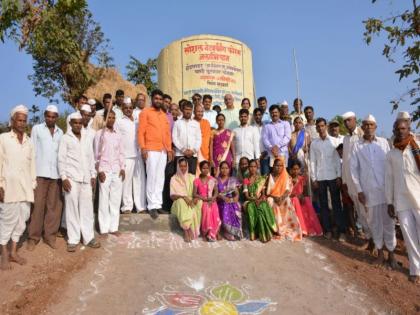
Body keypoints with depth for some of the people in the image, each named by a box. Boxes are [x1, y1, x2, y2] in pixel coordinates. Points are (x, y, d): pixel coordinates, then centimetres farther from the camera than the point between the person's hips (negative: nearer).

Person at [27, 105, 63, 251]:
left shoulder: (60, 132, 12)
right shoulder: (36, 129, 4)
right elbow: (32, 151, 1)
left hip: (56, 173, 3)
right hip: (40, 173, -3)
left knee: (54, 206, 5)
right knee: (37, 205, -1)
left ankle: (50, 235, 15)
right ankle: (33, 237, 9)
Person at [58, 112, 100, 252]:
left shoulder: (86, 138, 14)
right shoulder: (65, 138, 2)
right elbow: (61, 159, -2)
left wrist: (93, 175, 10)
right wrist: (64, 177, -10)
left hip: (85, 178, 4)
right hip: (71, 178, -4)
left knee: (87, 208, 5)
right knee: (72, 208, -1)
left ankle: (88, 237, 12)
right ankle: (73, 239, 6)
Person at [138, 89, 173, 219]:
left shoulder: (164, 115, 19)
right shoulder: (145, 112, 1)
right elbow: (141, 131, -5)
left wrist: (169, 149, 12)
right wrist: (143, 148, -14)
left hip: (163, 150, 6)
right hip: (151, 149, -6)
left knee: (160, 178, 7)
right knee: (152, 177, -7)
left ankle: (158, 203, 13)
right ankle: (152, 205, -3)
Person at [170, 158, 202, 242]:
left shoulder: (192, 177, 11)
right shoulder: (174, 178, 2)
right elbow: (172, 196, -5)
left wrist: (196, 198, -16)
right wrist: (183, 197, -23)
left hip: (192, 200, 2)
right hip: (179, 202, -2)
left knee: (199, 202, -31)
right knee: (182, 202, -38)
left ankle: (188, 230, -29)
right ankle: (187, 230, -35)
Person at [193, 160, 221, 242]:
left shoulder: (213, 180, 10)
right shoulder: (197, 180, 3)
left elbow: (216, 192, 7)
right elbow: (194, 194, -2)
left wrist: (212, 198, -14)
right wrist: (204, 198, -15)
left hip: (211, 201, 1)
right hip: (201, 201, -1)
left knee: (214, 210, -31)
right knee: (206, 209, -33)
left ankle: (213, 233, -19)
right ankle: (209, 233, -21)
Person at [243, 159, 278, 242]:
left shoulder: (262, 179, 10)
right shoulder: (246, 181, 8)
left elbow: (263, 193, 4)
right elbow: (246, 196, 0)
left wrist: (261, 199, -18)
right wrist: (254, 199, -18)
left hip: (261, 201, 0)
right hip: (250, 201, 0)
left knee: (263, 207, -37)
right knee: (251, 207, -37)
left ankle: (265, 233, -32)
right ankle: (254, 233, -31)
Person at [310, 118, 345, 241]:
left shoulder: (333, 141, 0)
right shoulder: (314, 143, 4)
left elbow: (338, 159, 0)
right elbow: (312, 162, 4)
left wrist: (339, 176, -5)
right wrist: (314, 179, 0)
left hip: (333, 176, -2)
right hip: (320, 178, 2)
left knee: (336, 204, 1)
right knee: (323, 204, 7)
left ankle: (341, 230, 5)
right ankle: (327, 229, 15)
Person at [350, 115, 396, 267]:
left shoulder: (384, 142, 2)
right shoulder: (357, 146, 1)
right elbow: (353, 169, 0)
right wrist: (359, 190, -3)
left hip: (385, 188, 0)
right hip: (368, 191, 0)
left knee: (388, 221, 5)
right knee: (374, 222, 9)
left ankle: (391, 253, 18)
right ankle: (380, 252, 22)